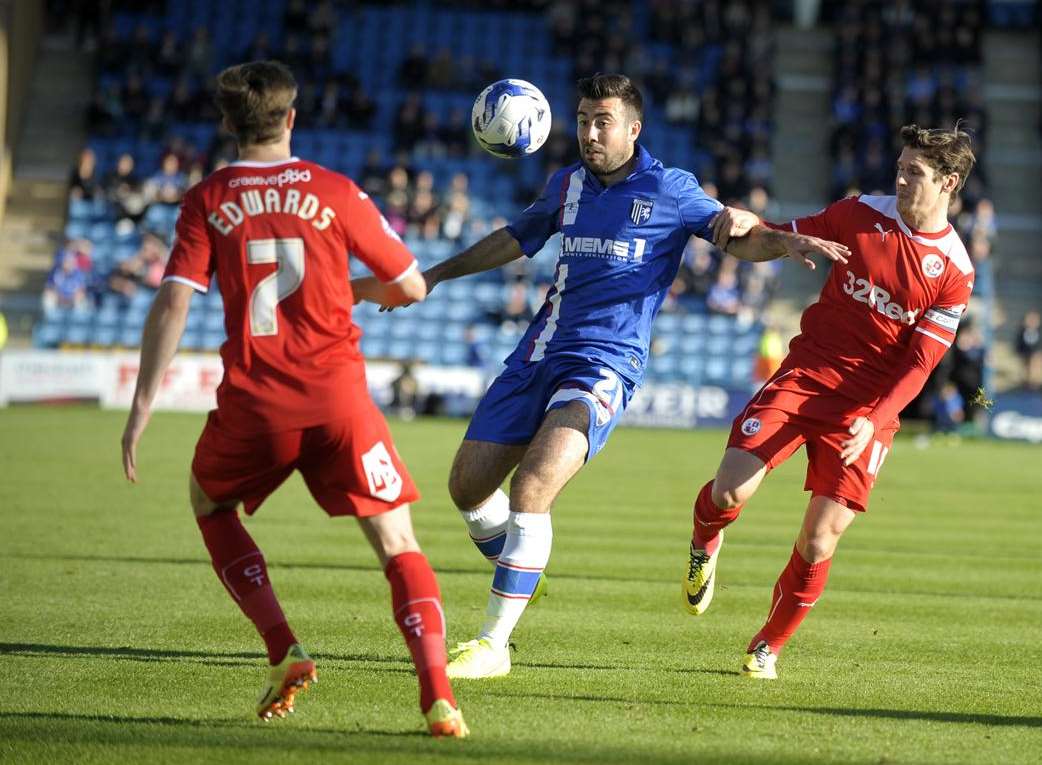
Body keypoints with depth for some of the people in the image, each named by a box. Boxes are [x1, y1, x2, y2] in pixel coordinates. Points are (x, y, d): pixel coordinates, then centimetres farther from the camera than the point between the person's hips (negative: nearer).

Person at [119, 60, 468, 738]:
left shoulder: (207, 201, 5)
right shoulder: (336, 193, 5)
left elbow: (172, 304, -5)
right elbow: (411, 287, 9)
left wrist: (143, 406, -4)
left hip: (253, 400, 0)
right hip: (339, 392, 0)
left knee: (210, 504, 28)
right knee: (398, 543, 2)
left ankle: (284, 652, 11)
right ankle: (438, 696, -18)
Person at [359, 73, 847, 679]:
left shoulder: (669, 190, 0)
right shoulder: (567, 185, 14)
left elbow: (735, 235, 6)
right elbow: (515, 240, 30)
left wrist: (784, 241, -16)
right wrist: (436, 275, 31)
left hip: (606, 363, -6)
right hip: (538, 355, 6)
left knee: (531, 487, -23)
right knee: (468, 484, 5)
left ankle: (493, 644, -18)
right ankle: (521, 576, 34)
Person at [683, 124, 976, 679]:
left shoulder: (954, 271, -4)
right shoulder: (862, 215, 1)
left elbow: (920, 361, -5)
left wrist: (874, 420, -19)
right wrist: (747, 229, -13)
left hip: (868, 408, -1)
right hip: (805, 376, 1)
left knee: (819, 543, -5)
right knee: (731, 490, -19)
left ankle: (768, 648, 20)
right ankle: (704, 544, 17)